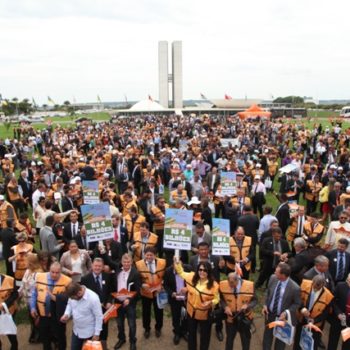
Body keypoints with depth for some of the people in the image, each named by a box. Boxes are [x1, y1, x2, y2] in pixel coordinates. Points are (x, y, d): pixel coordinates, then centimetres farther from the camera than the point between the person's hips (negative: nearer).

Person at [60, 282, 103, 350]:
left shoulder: (93, 298, -31)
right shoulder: (73, 295, -15)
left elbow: (99, 317, -21)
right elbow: (69, 304, 9)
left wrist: (96, 334, -16)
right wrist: (66, 314, -10)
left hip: (89, 332, -5)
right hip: (76, 330, 6)